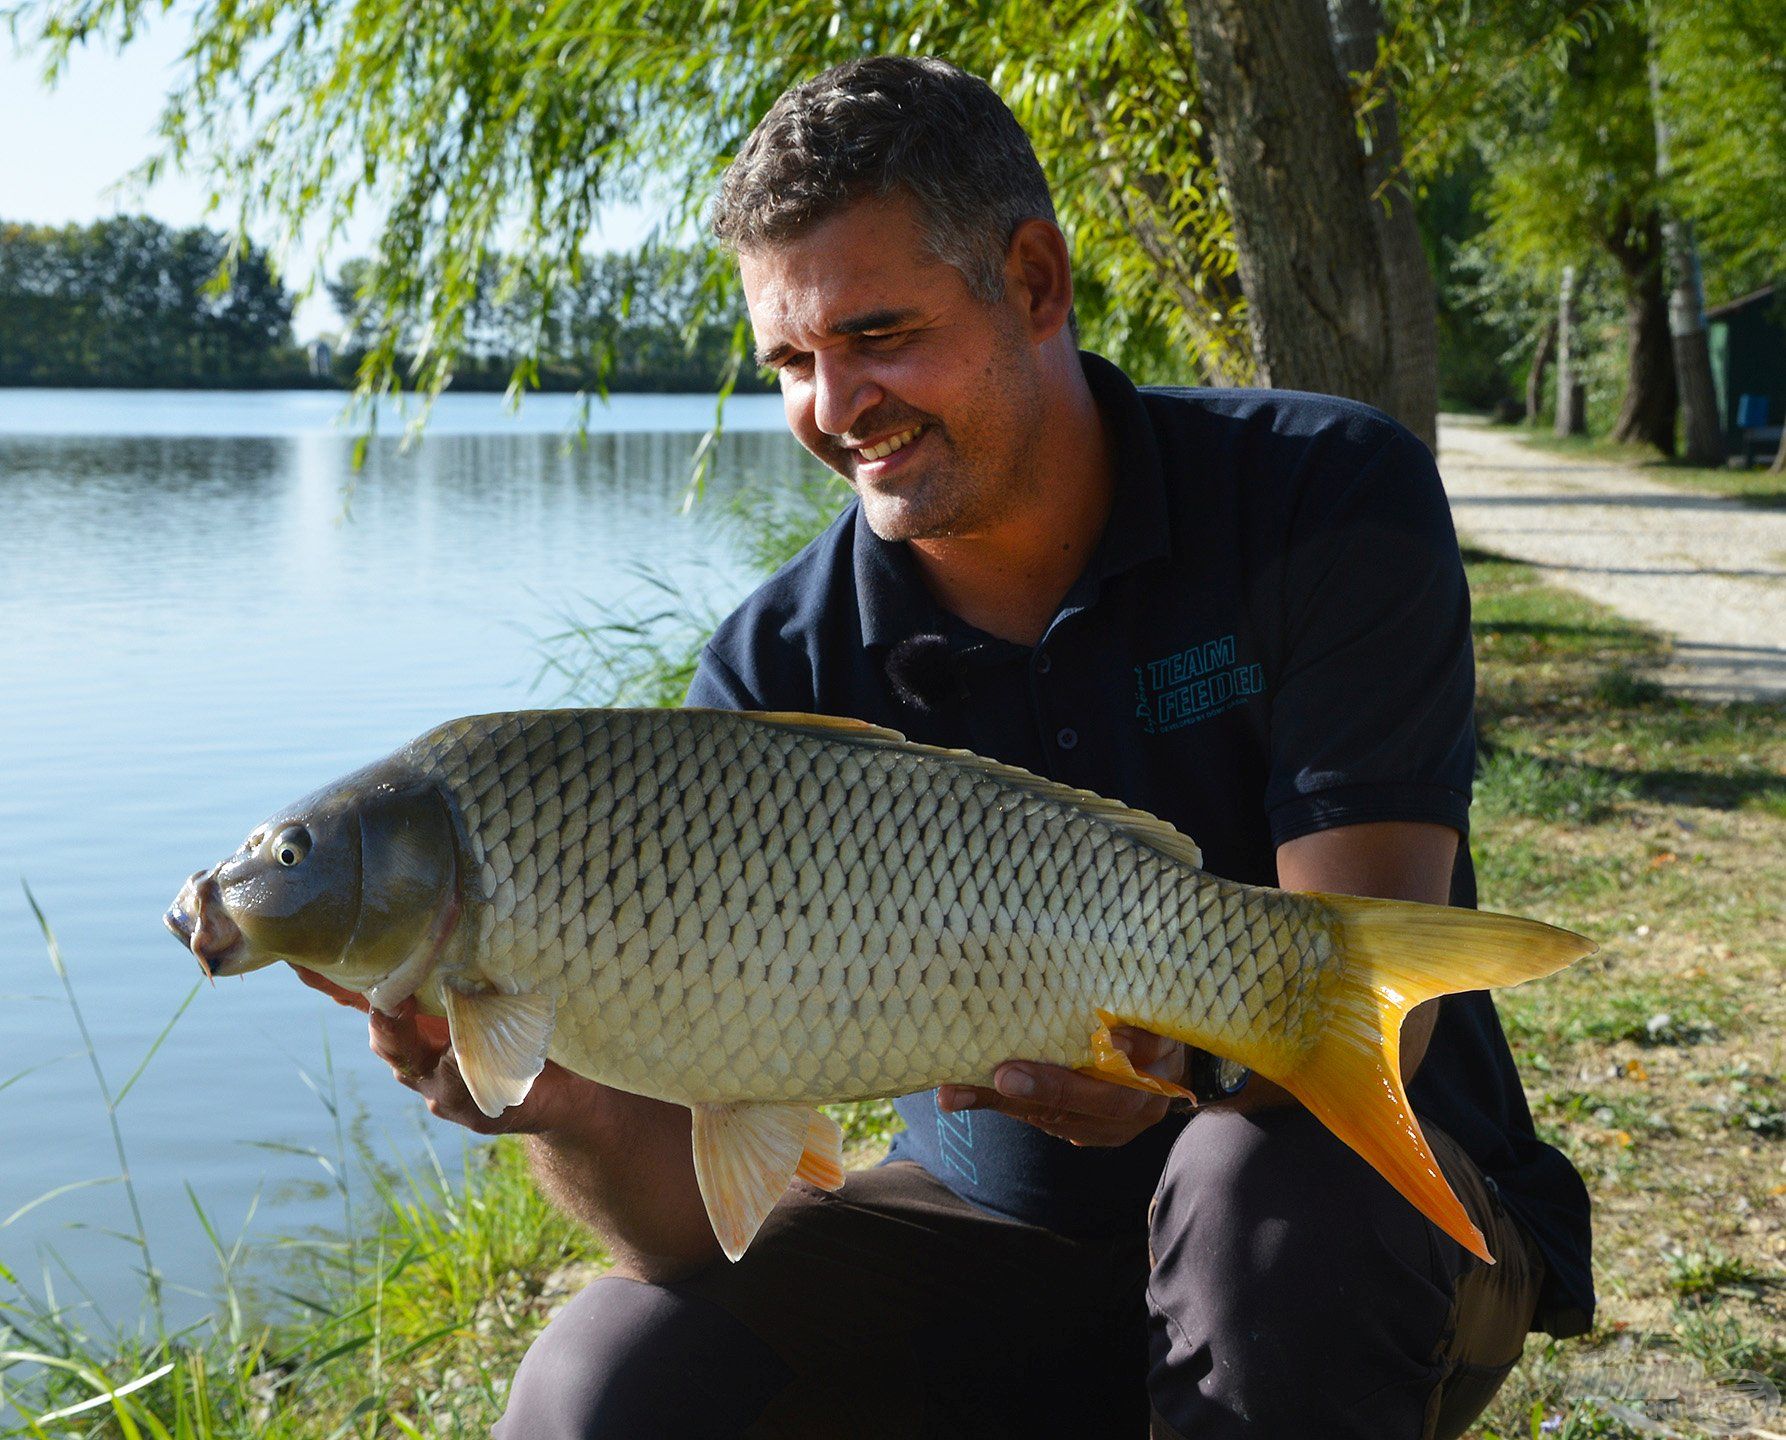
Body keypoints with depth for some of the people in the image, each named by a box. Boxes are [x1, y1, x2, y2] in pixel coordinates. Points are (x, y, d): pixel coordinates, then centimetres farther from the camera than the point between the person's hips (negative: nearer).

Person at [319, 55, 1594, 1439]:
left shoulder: (1330, 500, -15)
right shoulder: (778, 672, -10)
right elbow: (702, 1210, -15)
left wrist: (1184, 1047, -44)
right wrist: (574, 1108, -38)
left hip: (1373, 1204, -2)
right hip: (990, 1233, 3)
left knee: (1266, 1175, -37)